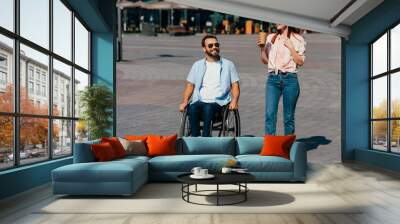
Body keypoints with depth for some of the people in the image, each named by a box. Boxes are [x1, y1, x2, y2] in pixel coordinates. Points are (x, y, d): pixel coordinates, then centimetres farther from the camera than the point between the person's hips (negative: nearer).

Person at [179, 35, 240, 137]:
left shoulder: (228, 64, 16)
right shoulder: (197, 65, 19)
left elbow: (235, 85, 11)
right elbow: (190, 85, 17)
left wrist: (234, 101, -8)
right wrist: (185, 101, 0)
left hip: (219, 102, -1)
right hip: (200, 101, 2)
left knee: (208, 108, -36)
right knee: (192, 108, -33)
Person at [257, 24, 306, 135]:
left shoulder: (298, 39, 5)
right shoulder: (270, 38, 13)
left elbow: (300, 62, -1)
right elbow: (265, 61, 14)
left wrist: (290, 47, -8)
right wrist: (262, 48, -1)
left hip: (290, 79, -2)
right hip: (273, 78, 2)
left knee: (289, 117, 4)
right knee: (269, 114, -9)